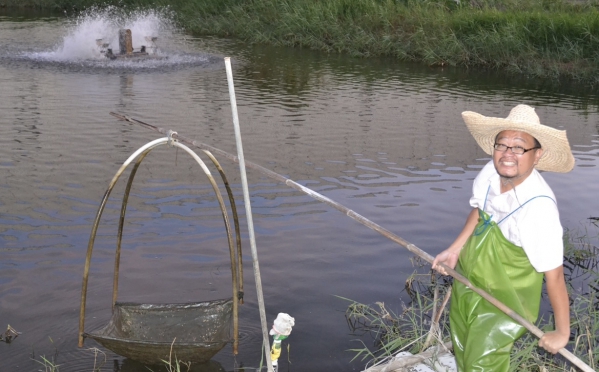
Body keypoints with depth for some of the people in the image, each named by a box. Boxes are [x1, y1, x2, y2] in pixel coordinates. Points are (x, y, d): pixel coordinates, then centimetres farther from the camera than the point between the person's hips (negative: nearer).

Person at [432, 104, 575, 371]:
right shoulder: (490, 172, -18)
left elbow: (554, 276, -28)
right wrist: (455, 249, 4)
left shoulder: (539, 207, -35)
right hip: (468, 280, 6)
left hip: (505, 298, -6)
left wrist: (562, 334, -20)